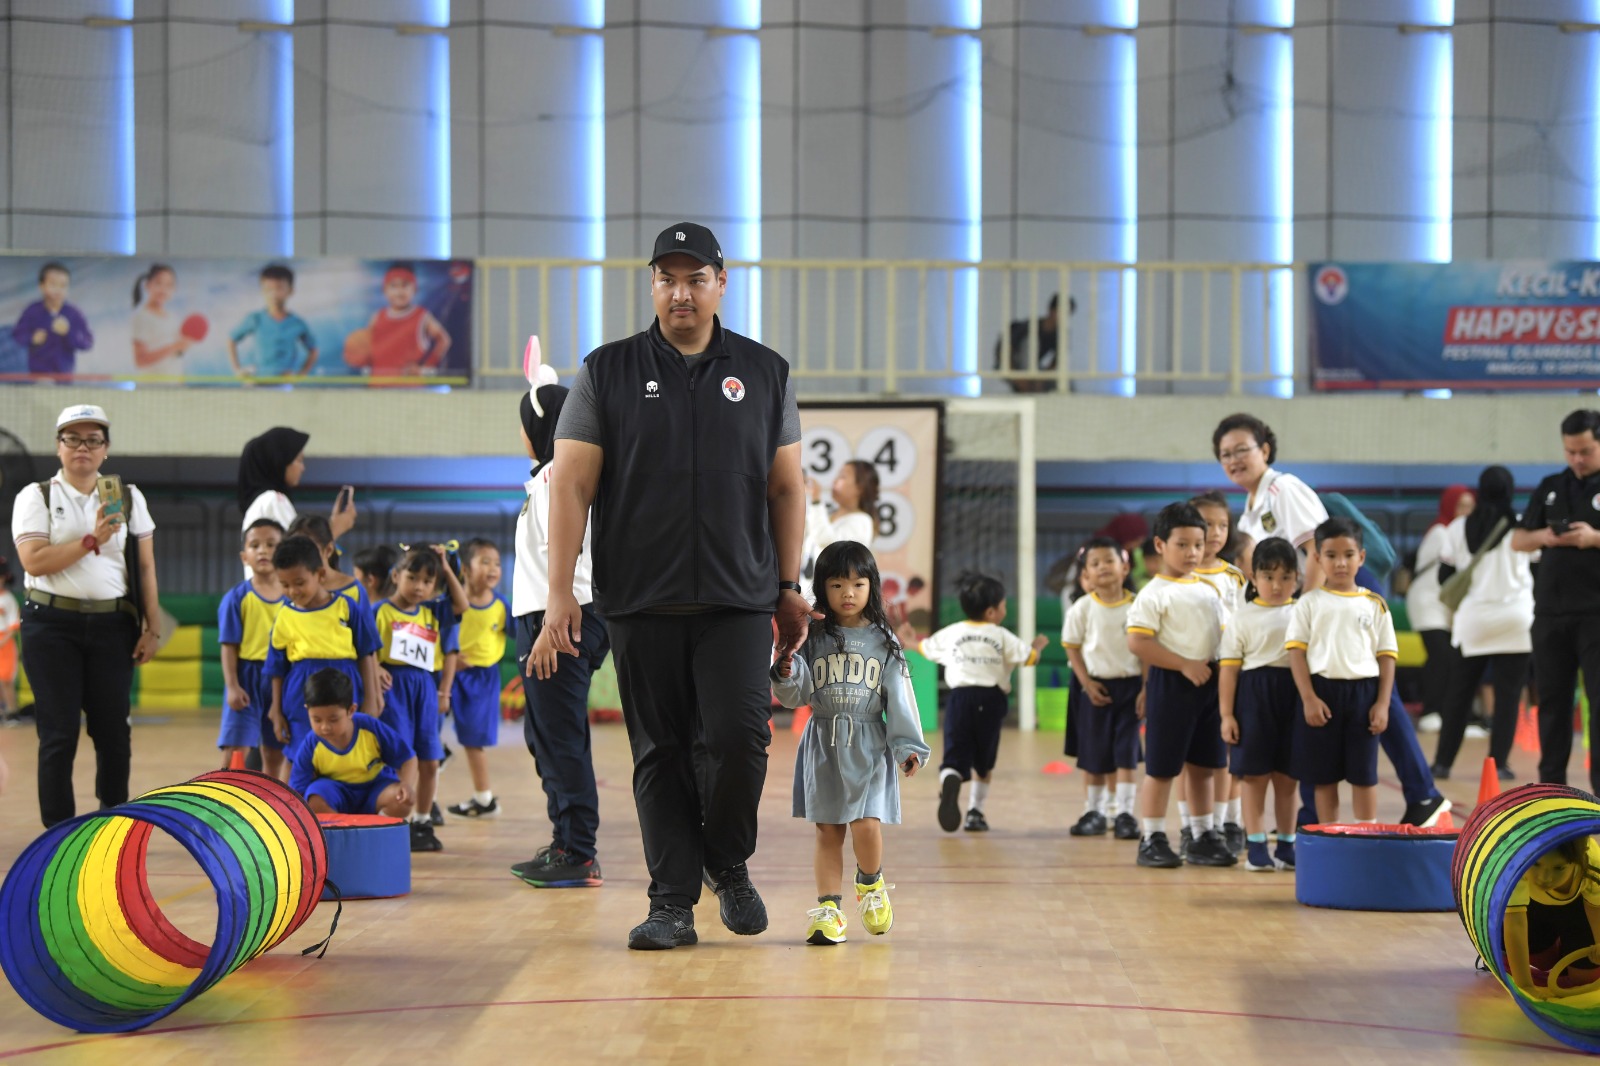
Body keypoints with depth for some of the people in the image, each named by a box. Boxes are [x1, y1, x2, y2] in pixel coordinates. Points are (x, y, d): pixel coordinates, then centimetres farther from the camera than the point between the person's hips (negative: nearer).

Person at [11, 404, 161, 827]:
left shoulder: (129, 498, 8)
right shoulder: (36, 498, 1)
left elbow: (145, 567, 7)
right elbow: (34, 561, -12)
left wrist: (151, 627, 3)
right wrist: (92, 540, -19)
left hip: (112, 624, 2)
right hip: (52, 625, -2)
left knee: (113, 730, 3)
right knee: (59, 733, 0)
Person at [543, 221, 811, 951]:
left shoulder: (763, 373, 10)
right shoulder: (607, 373, 5)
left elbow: (786, 487, 13)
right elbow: (571, 484, 2)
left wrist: (790, 588, 7)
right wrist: (560, 590, -5)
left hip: (739, 600, 0)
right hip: (641, 601, 0)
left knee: (738, 735, -11)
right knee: (660, 754, 3)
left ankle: (728, 862, 14)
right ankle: (672, 901, 10)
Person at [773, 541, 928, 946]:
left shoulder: (883, 641, 4)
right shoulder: (812, 638, 2)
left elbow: (899, 696, 2)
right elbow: (796, 696, 0)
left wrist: (908, 745, -4)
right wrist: (786, 673, -21)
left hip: (869, 744, -1)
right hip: (823, 743, 1)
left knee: (867, 824, -11)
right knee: (828, 831, 2)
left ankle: (871, 883, 17)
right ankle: (828, 907, 9)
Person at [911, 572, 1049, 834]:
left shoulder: (951, 633, 13)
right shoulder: (1001, 636, 5)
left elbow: (926, 648, 28)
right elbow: (1029, 657, 3)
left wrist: (910, 642, 52)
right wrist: (1038, 644, 28)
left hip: (960, 697, 1)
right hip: (991, 699, -1)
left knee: (955, 756, -4)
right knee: (983, 762, 17)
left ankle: (949, 784, -38)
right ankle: (975, 813, 20)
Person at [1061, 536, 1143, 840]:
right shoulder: (1083, 608, -5)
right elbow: (1072, 648, 0)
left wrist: (1146, 689, -5)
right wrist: (1087, 683, -8)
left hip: (1130, 684, 0)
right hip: (1096, 686, 0)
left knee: (1126, 752, -3)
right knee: (1094, 754, 7)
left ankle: (1125, 812, 0)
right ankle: (1094, 812, 18)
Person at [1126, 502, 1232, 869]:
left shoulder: (1210, 589, 12)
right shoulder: (1155, 594, -10)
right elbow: (1137, 642, -18)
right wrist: (1185, 664, -19)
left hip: (1209, 684, 6)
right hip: (1170, 684, -6)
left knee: (1201, 766, 13)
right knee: (1161, 767, 0)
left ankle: (1203, 838, 22)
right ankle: (1151, 839, 7)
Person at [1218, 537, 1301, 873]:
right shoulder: (1243, 618, 1)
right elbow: (1228, 667, -1)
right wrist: (1226, 714, -6)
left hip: (1294, 695, 2)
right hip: (1254, 694, -2)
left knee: (1288, 776, 8)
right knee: (1256, 775, 0)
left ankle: (1286, 845, 17)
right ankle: (1255, 845, 5)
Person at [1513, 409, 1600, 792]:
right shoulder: (1551, 488, 13)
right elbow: (1517, 540, 15)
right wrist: (1542, 537, -5)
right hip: (1550, 612, 5)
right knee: (1552, 699, 9)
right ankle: (1551, 783, 17)